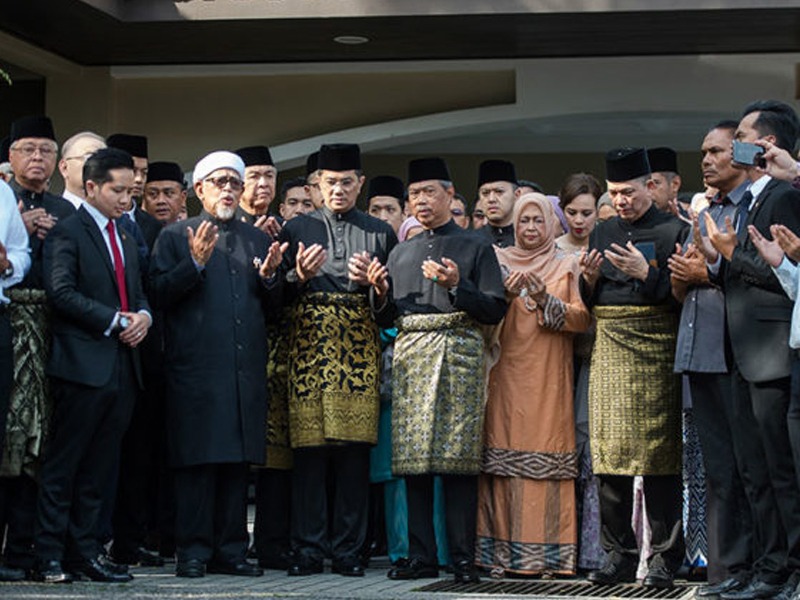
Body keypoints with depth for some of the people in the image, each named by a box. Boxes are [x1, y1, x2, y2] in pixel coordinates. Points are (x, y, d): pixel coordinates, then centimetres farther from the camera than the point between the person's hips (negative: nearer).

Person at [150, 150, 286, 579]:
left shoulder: (257, 239, 19)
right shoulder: (176, 236, 6)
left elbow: (272, 305, 18)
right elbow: (159, 294, -5)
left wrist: (269, 276, -2)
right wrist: (195, 263, -16)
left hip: (246, 367, 4)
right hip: (196, 365, -4)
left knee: (238, 460, 5)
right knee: (197, 459, -4)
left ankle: (230, 549, 10)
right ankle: (194, 552, 1)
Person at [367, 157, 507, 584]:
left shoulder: (475, 247, 8)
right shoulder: (400, 253, 20)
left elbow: (495, 309, 1)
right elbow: (387, 319, 21)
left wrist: (456, 286, -12)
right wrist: (381, 294, 1)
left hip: (458, 352, -4)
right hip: (410, 354, 4)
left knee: (458, 455, -8)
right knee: (412, 457, -1)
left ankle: (463, 557, -4)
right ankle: (421, 556, 4)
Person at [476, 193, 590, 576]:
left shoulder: (567, 265, 9)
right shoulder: (500, 261, 13)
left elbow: (582, 319, 0)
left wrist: (545, 299, -14)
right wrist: (506, 295, -13)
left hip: (549, 378, -1)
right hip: (507, 375, 1)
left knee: (547, 458, -7)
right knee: (504, 457, -5)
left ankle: (546, 552, -5)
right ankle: (504, 550, -2)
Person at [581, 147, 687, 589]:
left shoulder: (672, 231, 2)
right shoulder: (602, 234, 17)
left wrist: (646, 274, -15)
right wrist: (589, 280, -2)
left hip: (655, 351, -4)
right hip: (609, 350, 4)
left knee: (658, 453, -5)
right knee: (609, 452, 1)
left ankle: (665, 555, 1)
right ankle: (619, 553, 8)